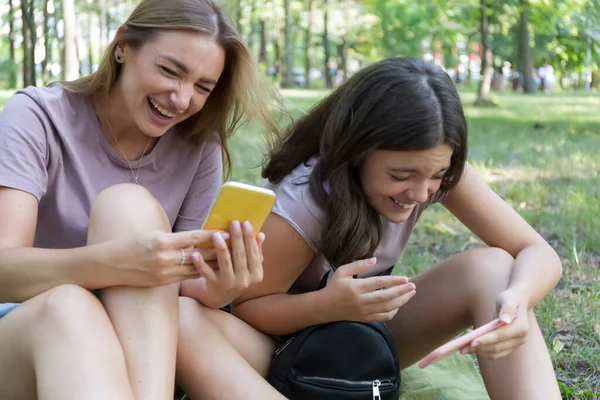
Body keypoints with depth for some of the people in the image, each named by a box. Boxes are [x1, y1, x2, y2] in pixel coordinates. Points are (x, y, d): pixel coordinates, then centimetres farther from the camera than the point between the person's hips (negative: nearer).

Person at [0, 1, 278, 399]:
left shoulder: (199, 147, -1)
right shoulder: (36, 117, -10)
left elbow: (178, 282, -3)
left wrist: (214, 289, -28)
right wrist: (115, 262, -42)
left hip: (142, 355, 3)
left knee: (127, 203, -27)